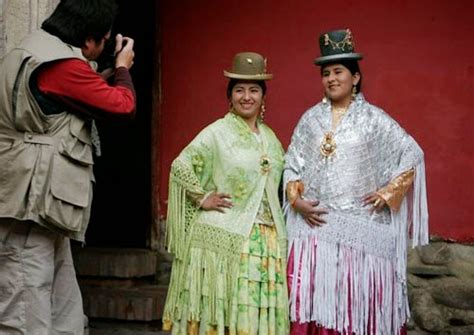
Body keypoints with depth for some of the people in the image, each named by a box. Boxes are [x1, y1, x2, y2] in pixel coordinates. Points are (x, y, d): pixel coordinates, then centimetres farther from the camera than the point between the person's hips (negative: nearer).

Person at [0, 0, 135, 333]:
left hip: (39, 206, 11)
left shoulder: (36, 52, 18)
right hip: (32, 205, -11)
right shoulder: (62, 64, -15)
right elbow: (123, 105, -7)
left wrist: (110, 74, 20)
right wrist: (123, 67, 11)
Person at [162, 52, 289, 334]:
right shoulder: (218, 131, -2)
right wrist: (202, 198, -8)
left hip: (267, 239, 6)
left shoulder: (270, 137, 16)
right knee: (221, 308, -4)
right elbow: (181, 165, -6)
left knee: (261, 309, 4)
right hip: (224, 237, -5)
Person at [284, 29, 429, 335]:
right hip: (315, 223, 2)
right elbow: (292, 165, 11)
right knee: (315, 297, 0)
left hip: (362, 225, -2)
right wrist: (297, 201, -4)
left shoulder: (374, 119, 1)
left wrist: (388, 192, -4)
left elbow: (412, 154, 4)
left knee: (360, 301, -1)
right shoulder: (310, 119, 10)